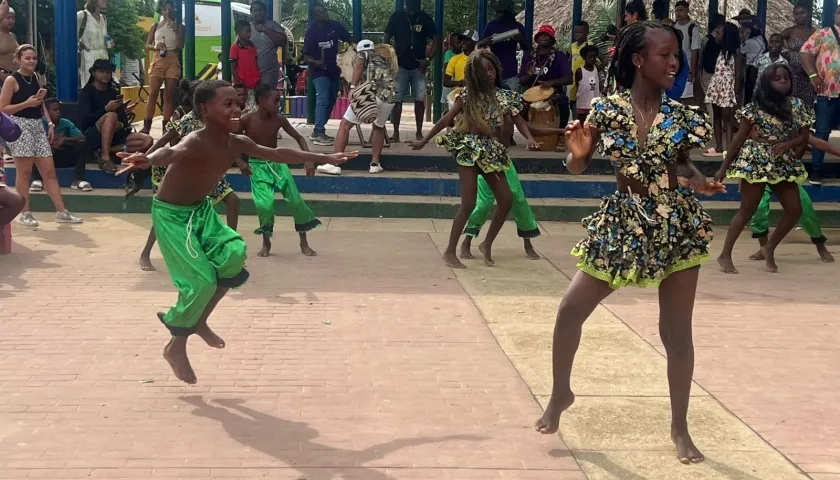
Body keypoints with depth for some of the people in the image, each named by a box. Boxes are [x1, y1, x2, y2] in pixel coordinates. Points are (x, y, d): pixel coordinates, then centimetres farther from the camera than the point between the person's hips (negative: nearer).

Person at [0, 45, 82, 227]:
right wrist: (26, 103, -18)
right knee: (24, 171, -2)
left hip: (38, 126, 7)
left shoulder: (37, 79, 14)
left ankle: (61, 212, 5)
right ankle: (25, 213, 7)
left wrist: (50, 124, 11)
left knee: (49, 170, 4)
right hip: (19, 126, -7)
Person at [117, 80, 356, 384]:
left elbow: (277, 154, 8)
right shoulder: (195, 143, -30)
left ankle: (199, 322, 12)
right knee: (202, 281, -13)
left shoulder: (236, 144, -6)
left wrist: (324, 158, 15)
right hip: (171, 214, -8)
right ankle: (176, 348, 8)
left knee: (233, 254, -8)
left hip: (201, 210, 8)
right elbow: (171, 153, -53)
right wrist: (148, 160, -77)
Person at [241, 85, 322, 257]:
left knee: (296, 200, -5)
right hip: (257, 166, -3)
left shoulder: (279, 119, -7)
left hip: (277, 163, 3)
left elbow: (299, 138, 2)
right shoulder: (247, 120, -15)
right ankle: (266, 242, 7)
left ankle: (304, 242, 13)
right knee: (265, 204, -19)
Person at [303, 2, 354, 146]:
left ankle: (317, 131, 20)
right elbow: (306, 56, -11)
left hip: (334, 70, 6)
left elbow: (349, 39, 10)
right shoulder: (312, 31, -12)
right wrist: (315, 62, -31)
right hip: (319, 71, -6)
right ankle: (319, 134, -21)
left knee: (330, 101, 11)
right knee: (323, 100, -18)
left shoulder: (335, 26, 0)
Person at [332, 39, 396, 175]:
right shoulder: (384, 60, 36)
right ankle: (375, 163, 19)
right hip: (389, 96, 4)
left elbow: (359, 64, -1)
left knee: (345, 125, 6)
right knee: (379, 127, 30)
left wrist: (353, 87, -11)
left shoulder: (362, 54, 22)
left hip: (371, 93, -4)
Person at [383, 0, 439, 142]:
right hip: (400, 65, -1)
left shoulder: (425, 18, -1)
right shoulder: (397, 16, -2)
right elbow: (386, 39, 1)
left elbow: (436, 39, 3)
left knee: (420, 99, 0)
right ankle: (396, 133, 0)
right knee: (397, 99, -3)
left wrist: (429, 59, -6)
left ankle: (419, 132, 7)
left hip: (418, 66, 1)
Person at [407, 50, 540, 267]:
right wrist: (424, 141, -5)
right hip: (469, 149, -5)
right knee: (469, 204, -10)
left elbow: (518, 121, 3)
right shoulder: (468, 95, -4)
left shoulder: (504, 96, 6)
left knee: (506, 200, 1)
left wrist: (529, 137, -18)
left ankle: (487, 244, 19)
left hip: (491, 151, 5)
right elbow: (447, 119, -3)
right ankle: (450, 251, 0)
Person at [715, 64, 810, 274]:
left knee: (795, 210, 2)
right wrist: (724, 167, -6)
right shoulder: (756, 107, -9)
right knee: (747, 210, -3)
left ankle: (769, 248, 20)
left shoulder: (797, 106, 4)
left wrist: (787, 144, -18)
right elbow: (740, 138, -7)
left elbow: (804, 137, 5)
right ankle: (725, 255, 7)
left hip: (784, 164, 5)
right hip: (756, 162, -5)